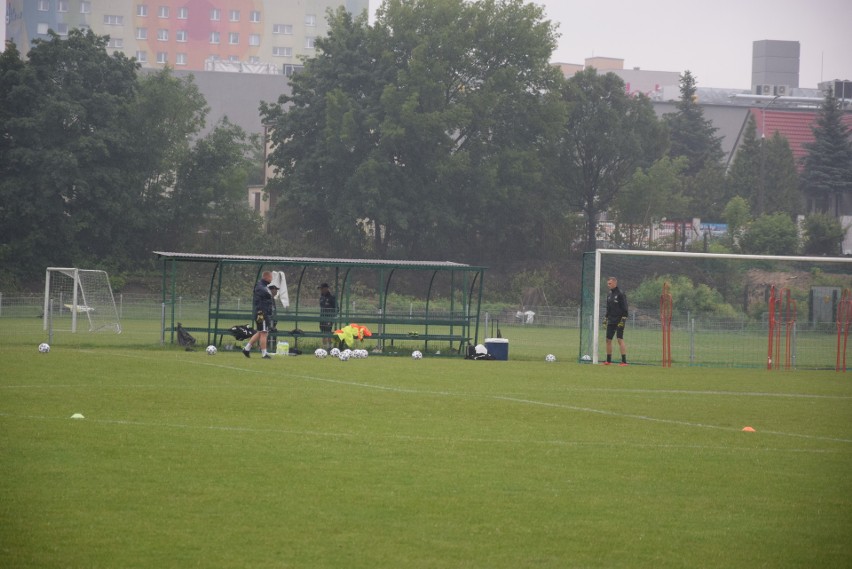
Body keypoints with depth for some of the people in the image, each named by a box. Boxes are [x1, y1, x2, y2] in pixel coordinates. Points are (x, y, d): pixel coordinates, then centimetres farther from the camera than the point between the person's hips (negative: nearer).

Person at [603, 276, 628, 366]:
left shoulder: (620, 294, -8)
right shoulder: (609, 294, 15)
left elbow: (625, 308, -11)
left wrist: (623, 319, -18)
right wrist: (605, 319, 17)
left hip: (619, 321, -8)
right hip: (611, 321, 8)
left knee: (620, 339, -12)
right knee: (608, 340, 7)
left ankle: (624, 361, -13)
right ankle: (608, 361, 15)